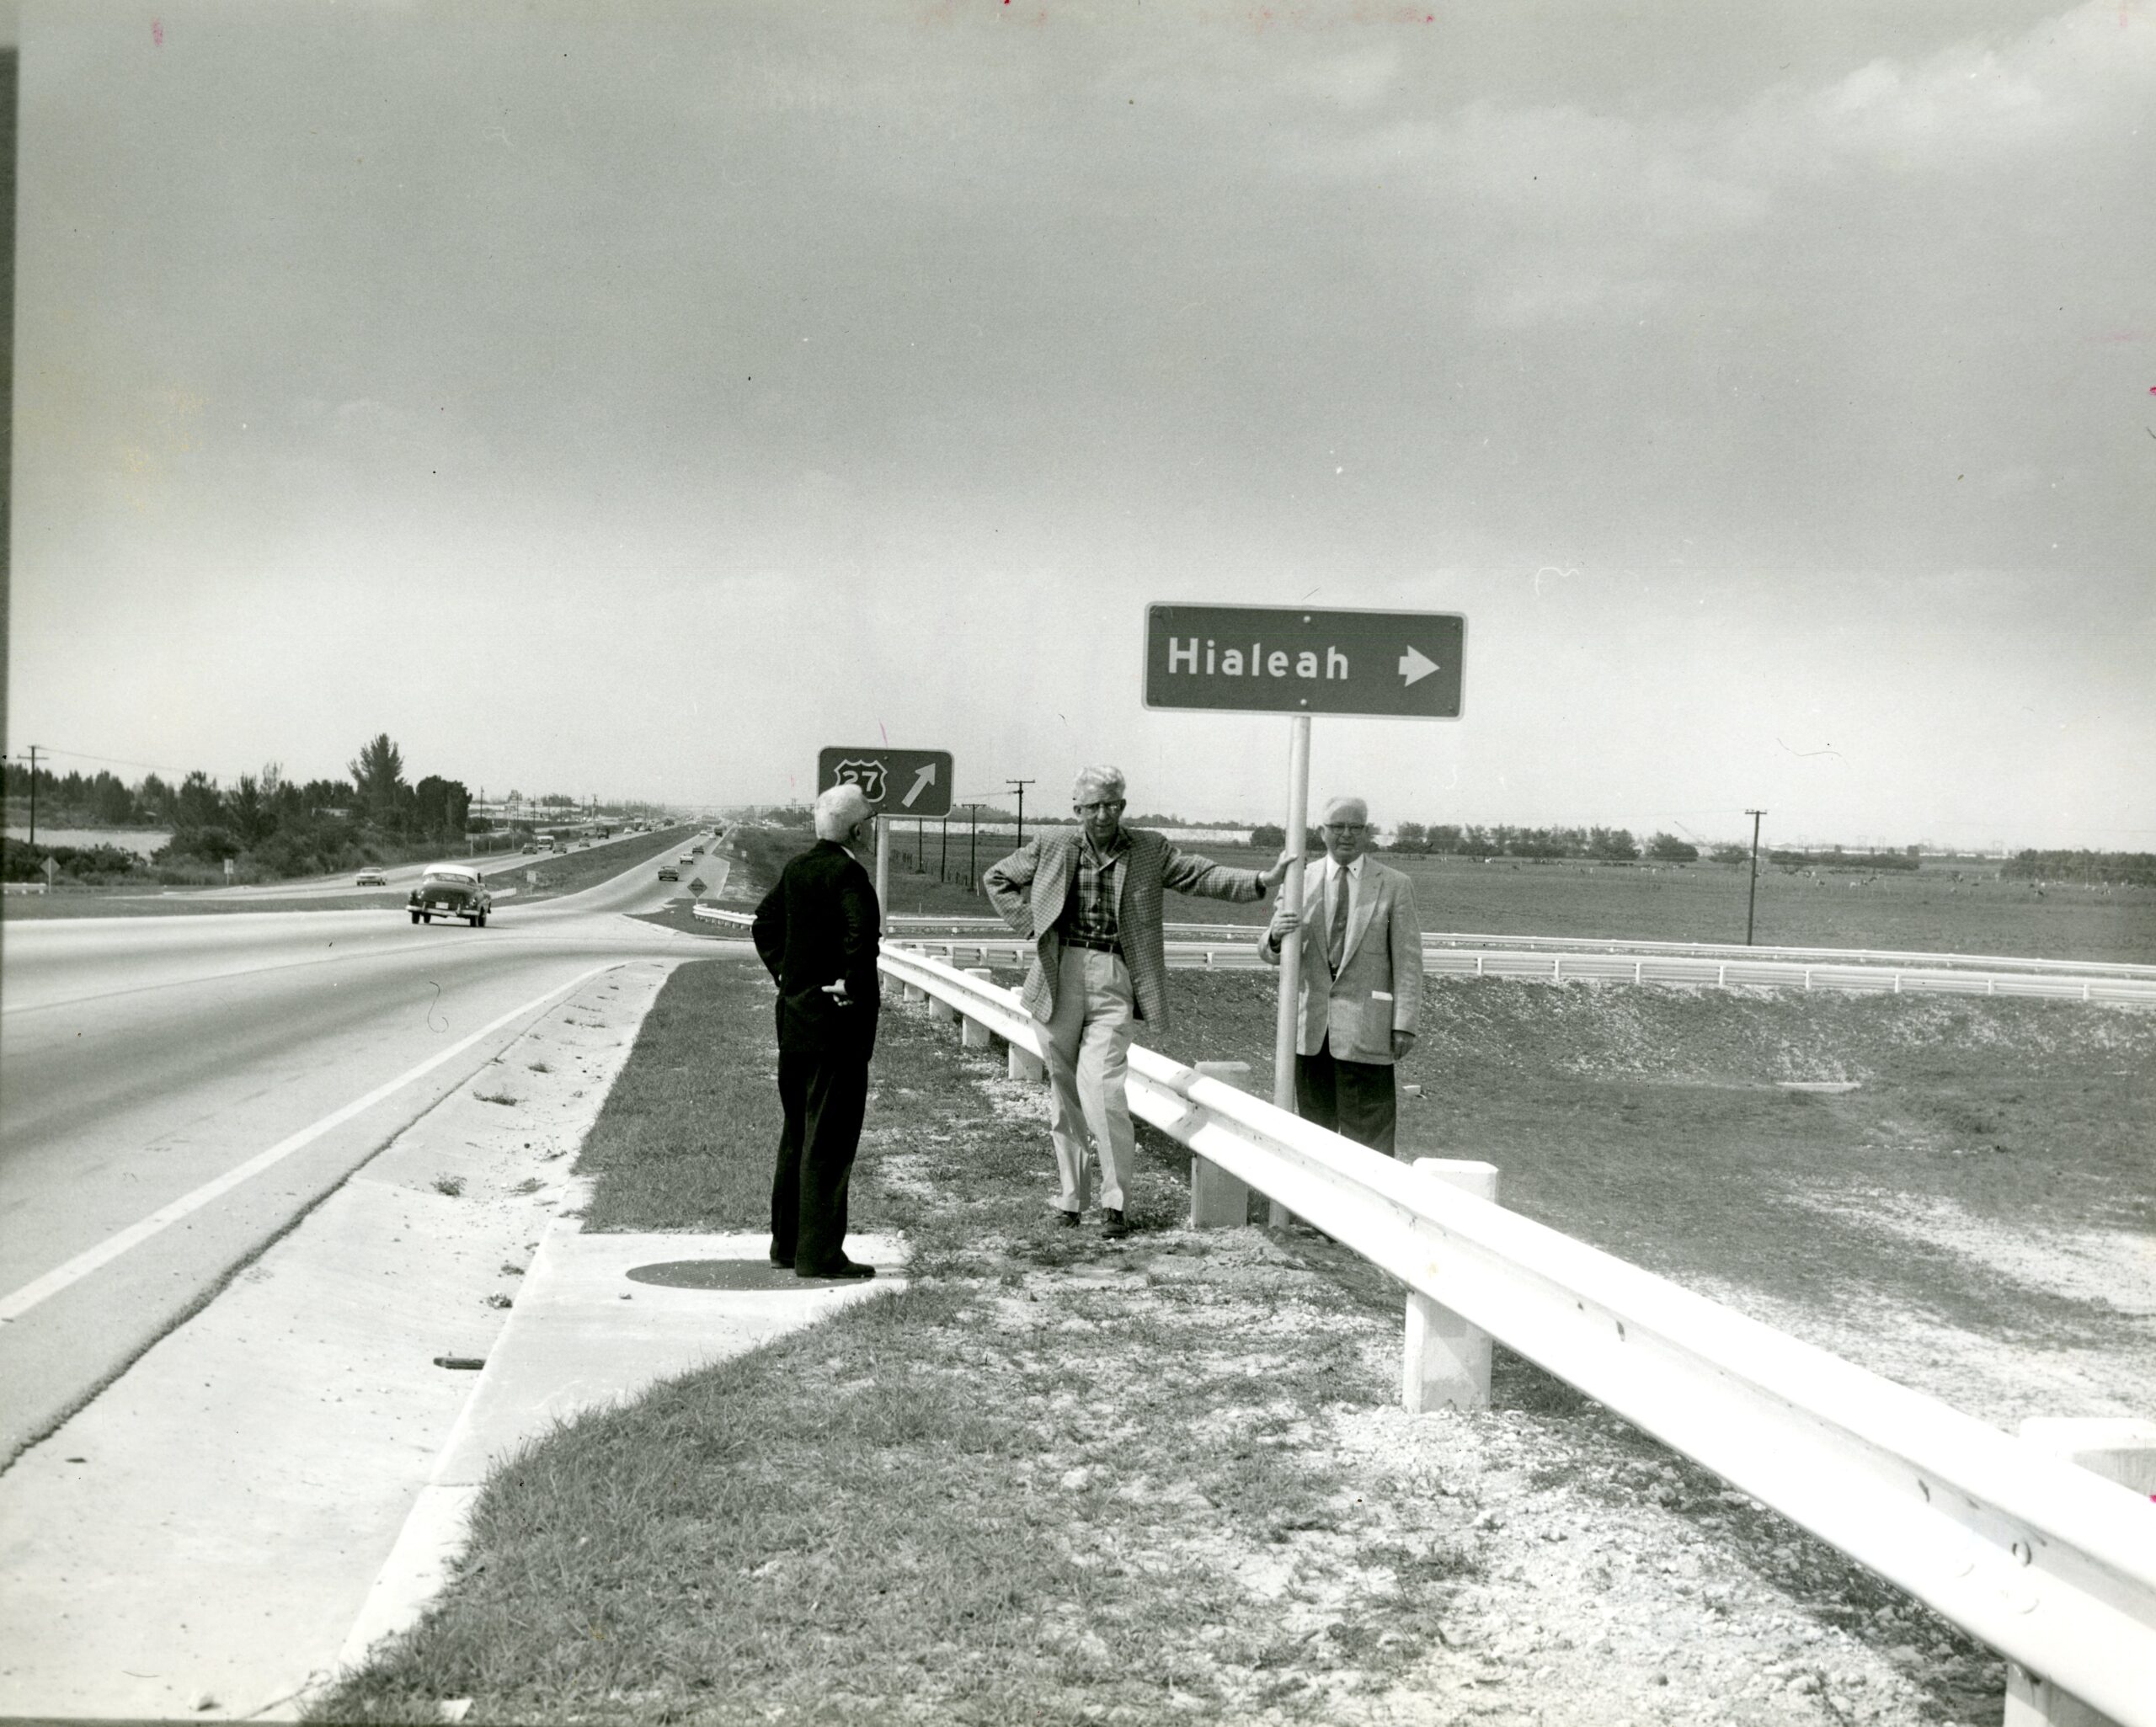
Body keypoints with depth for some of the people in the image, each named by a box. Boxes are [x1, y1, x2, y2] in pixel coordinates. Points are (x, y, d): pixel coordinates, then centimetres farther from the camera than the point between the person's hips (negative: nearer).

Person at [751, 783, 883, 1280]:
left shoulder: (796, 868, 9)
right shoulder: (846, 873, -16)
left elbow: (764, 923, 20)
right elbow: (863, 930, -30)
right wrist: (857, 987, -19)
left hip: (794, 1015, 9)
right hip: (836, 1019, -9)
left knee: (798, 1129, 17)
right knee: (830, 1137, -3)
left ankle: (787, 1242, 26)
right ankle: (819, 1253, 0)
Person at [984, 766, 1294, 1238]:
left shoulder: (1149, 851, 5)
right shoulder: (1050, 848, 6)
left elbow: (1202, 875, 1)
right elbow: (996, 879, 18)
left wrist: (1262, 880, -14)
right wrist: (1030, 925, 6)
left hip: (1115, 981, -2)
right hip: (1060, 977, 2)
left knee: (1100, 1084, -16)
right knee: (1063, 1089, 9)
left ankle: (1116, 1202, -7)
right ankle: (1069, 1197, 22)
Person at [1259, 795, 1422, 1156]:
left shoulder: (1394, 886, 2)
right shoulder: (1301, 881, 8)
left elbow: (1408, 960, 0)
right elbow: (1270, 954, 7)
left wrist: (1404, 1023, -8)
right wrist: (1275, 936, -18)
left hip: (1364, 1028, -3)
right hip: (1310, 1024, 3)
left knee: (1367, 1126, -2)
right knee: (1314, 1124, 9)